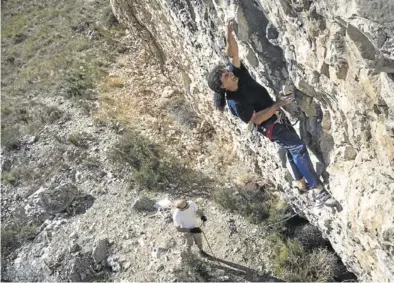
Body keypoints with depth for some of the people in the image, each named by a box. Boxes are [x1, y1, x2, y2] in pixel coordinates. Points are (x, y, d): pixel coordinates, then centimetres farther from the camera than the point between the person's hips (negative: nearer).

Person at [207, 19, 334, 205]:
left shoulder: (238, 73, -7)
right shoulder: (235, 102, -26)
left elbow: (233, 54, -9)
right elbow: (256, 119, -25)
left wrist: (229, 34, -26)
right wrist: (278, 104, -26)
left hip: (278, 117, 8)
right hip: (270, 127, -8)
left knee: (292, 149, 16)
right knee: (299, 149, -17)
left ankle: (300, 182, 34)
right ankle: (317, 189, -11)